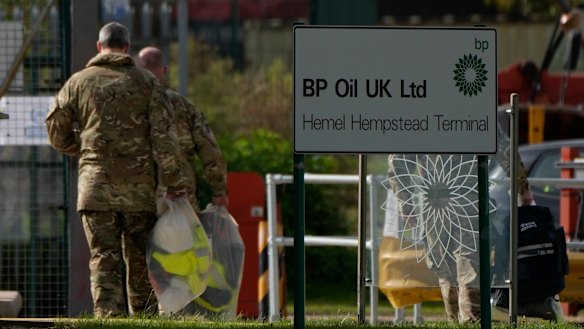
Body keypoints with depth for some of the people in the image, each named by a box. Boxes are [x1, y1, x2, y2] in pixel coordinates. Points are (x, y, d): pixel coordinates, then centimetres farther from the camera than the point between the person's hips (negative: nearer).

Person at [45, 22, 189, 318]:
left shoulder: (79, 82, 6)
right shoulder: (146, 82, 4)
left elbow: (56, 132, 12)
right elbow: (164, 136, -2)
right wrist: (175, 184, -1)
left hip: (95, 184, 0)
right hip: (139, 187, 0)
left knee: (104, 260, -3)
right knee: (140, 260, 10)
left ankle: (109, 316, -17)